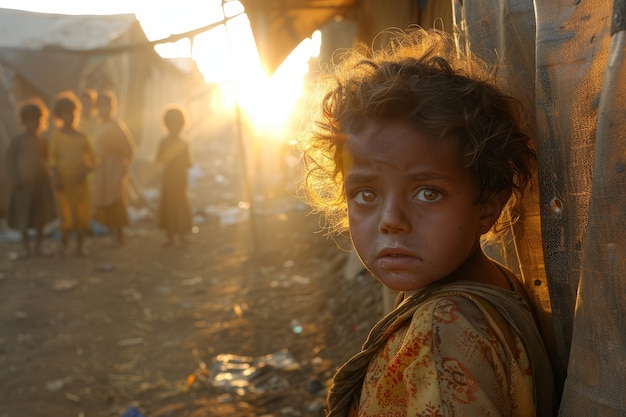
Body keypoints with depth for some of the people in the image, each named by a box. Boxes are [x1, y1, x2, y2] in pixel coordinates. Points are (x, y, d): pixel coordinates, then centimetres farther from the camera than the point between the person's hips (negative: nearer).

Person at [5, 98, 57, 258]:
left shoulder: (43, 141, 2)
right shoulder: (18, 140, -6)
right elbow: (10, 159, -4)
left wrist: (48, 174, -3)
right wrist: (15, 179, -11)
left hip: (41, 183, 2)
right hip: (24, 184, -2)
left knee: (41, 217, 8)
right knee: (23, 219, 4)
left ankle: (38, 247, 20)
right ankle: (26, 249, 15)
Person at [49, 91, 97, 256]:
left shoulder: (82, 136, 10)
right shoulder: (57, 135, 1)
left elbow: (92, 158, 10)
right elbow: (52, 157, -3)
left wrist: (85, 172, -7)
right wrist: (55, 176, -14)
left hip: (80, 181, 3)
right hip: (64, 181, -3)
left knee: (82, 214, 0)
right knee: (66, 214, -7)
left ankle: (80, 245, 12)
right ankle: (64, 242, 13)